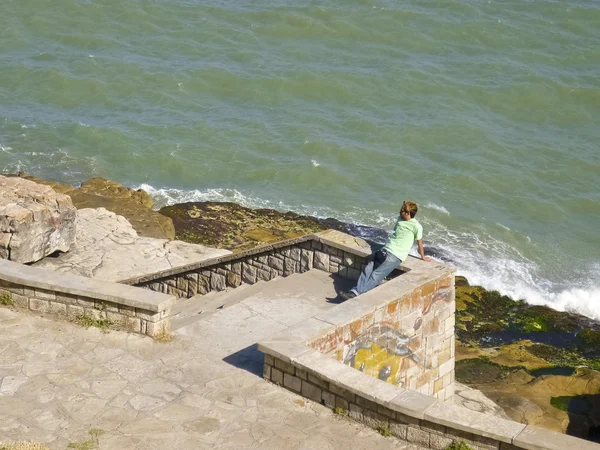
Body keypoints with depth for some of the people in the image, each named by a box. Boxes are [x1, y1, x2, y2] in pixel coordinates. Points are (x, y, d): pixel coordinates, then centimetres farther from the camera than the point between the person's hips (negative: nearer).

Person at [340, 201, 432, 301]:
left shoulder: (416, 226, -6)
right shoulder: (400, 219, 17)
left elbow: (419, 243, 4)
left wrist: (423, 257, 15)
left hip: (395, 257, -7)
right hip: (385, 250, 7)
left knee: (375, 275, -21)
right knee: (368, 270, -16)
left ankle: (356, 293, -34)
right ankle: (354, 291, -28)